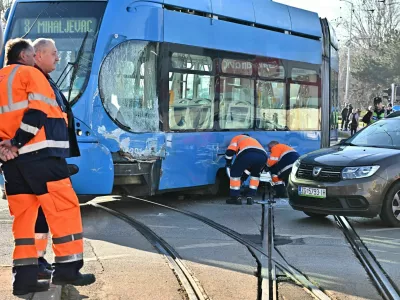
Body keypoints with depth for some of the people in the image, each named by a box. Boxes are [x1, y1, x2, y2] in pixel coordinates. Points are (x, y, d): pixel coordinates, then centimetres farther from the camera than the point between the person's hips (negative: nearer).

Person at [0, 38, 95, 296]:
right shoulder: (30, 74, 2)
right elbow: (38, 113, -13)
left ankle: (24, 276, 5)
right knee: (64, 208, -2)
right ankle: (67, 268, -4)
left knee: (23, 213, 9)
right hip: (39, 152, -8)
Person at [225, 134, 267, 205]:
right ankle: (250, 197, 25)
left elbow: (230, 151, 15)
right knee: (255, 174, 32)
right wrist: (245, 175, 52)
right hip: (262, 156, 5)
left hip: (247, 155, -5)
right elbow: (251, 165, 45)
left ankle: (235, 197, 12)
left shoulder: (237, 138, 34)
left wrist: (228, 163, 32)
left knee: (235, 172, 14)